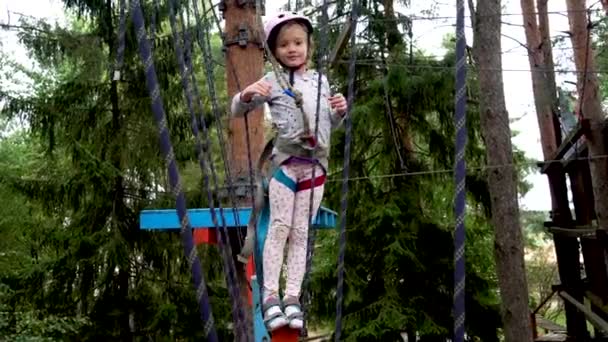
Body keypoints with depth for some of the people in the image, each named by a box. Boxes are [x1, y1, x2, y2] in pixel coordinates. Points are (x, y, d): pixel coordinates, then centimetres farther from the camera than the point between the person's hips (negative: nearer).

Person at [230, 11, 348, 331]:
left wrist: (340, 112, 0)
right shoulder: (272, 80, -1)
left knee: (301, 232, 5)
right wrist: (247, 94, -23)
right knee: (279, 227, -4)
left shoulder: (320, 80, 12)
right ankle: (270, 294, 2)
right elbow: (237, 111, -2)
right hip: (285, 162, -3)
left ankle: (292, 295, 9)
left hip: (315, 164, 4)